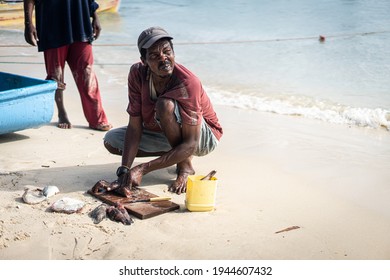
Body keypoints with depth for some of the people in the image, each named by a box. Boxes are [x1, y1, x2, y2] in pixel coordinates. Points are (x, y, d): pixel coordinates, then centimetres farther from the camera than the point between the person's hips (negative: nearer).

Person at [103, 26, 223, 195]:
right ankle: (175, 154, 1)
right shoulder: (137, 73, -18)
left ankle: (185, 165, -15)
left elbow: (190, 145, -36)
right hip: (163, 134, 7)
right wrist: (125, 169, -33)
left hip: (205, 137, -6)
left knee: (165, 104, -35)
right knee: (111, 140, -6)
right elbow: (135, 126, -18)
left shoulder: (188, 83, -35)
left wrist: (142, 169, -42)